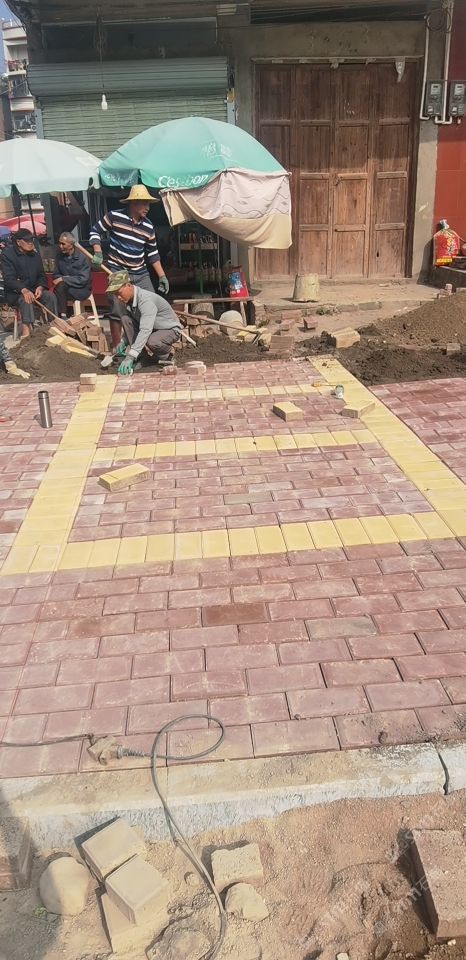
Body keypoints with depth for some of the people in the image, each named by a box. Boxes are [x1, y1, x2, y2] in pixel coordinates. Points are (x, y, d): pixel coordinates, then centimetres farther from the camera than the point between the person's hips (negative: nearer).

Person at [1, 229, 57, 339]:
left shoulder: (35, 255, 7)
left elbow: (41, 275, 7)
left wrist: (40, 287, -18)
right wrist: (23, 290, -38)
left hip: (33, 290, 5)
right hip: (15, 292, -5)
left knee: (51, 296, -21)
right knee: (26, 299, -37)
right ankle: (26, 331, -50)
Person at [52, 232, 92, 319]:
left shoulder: (83, 257, -13)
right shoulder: (59, 255, 3)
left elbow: (83, 279, -19)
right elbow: (55, 274, 9)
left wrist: (63, 279, -23)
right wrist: (59, 278, -16)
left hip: (82, 289, -5)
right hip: (65, 288, 5)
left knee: (60, 286, -31)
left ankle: (63, 316, -29)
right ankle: (62, 316, -25)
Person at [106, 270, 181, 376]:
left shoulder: (146, 300, -33)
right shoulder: (128, 299, -7)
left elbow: (145, 330, -44)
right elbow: (129, 324, 10)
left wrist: (130, 357, -49)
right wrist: (123, 341, -8)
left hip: (170, 329, -8)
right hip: (150, 327, 8)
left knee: (152, 342, -39)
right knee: (125, 319, -14)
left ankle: (164, 356, -2)